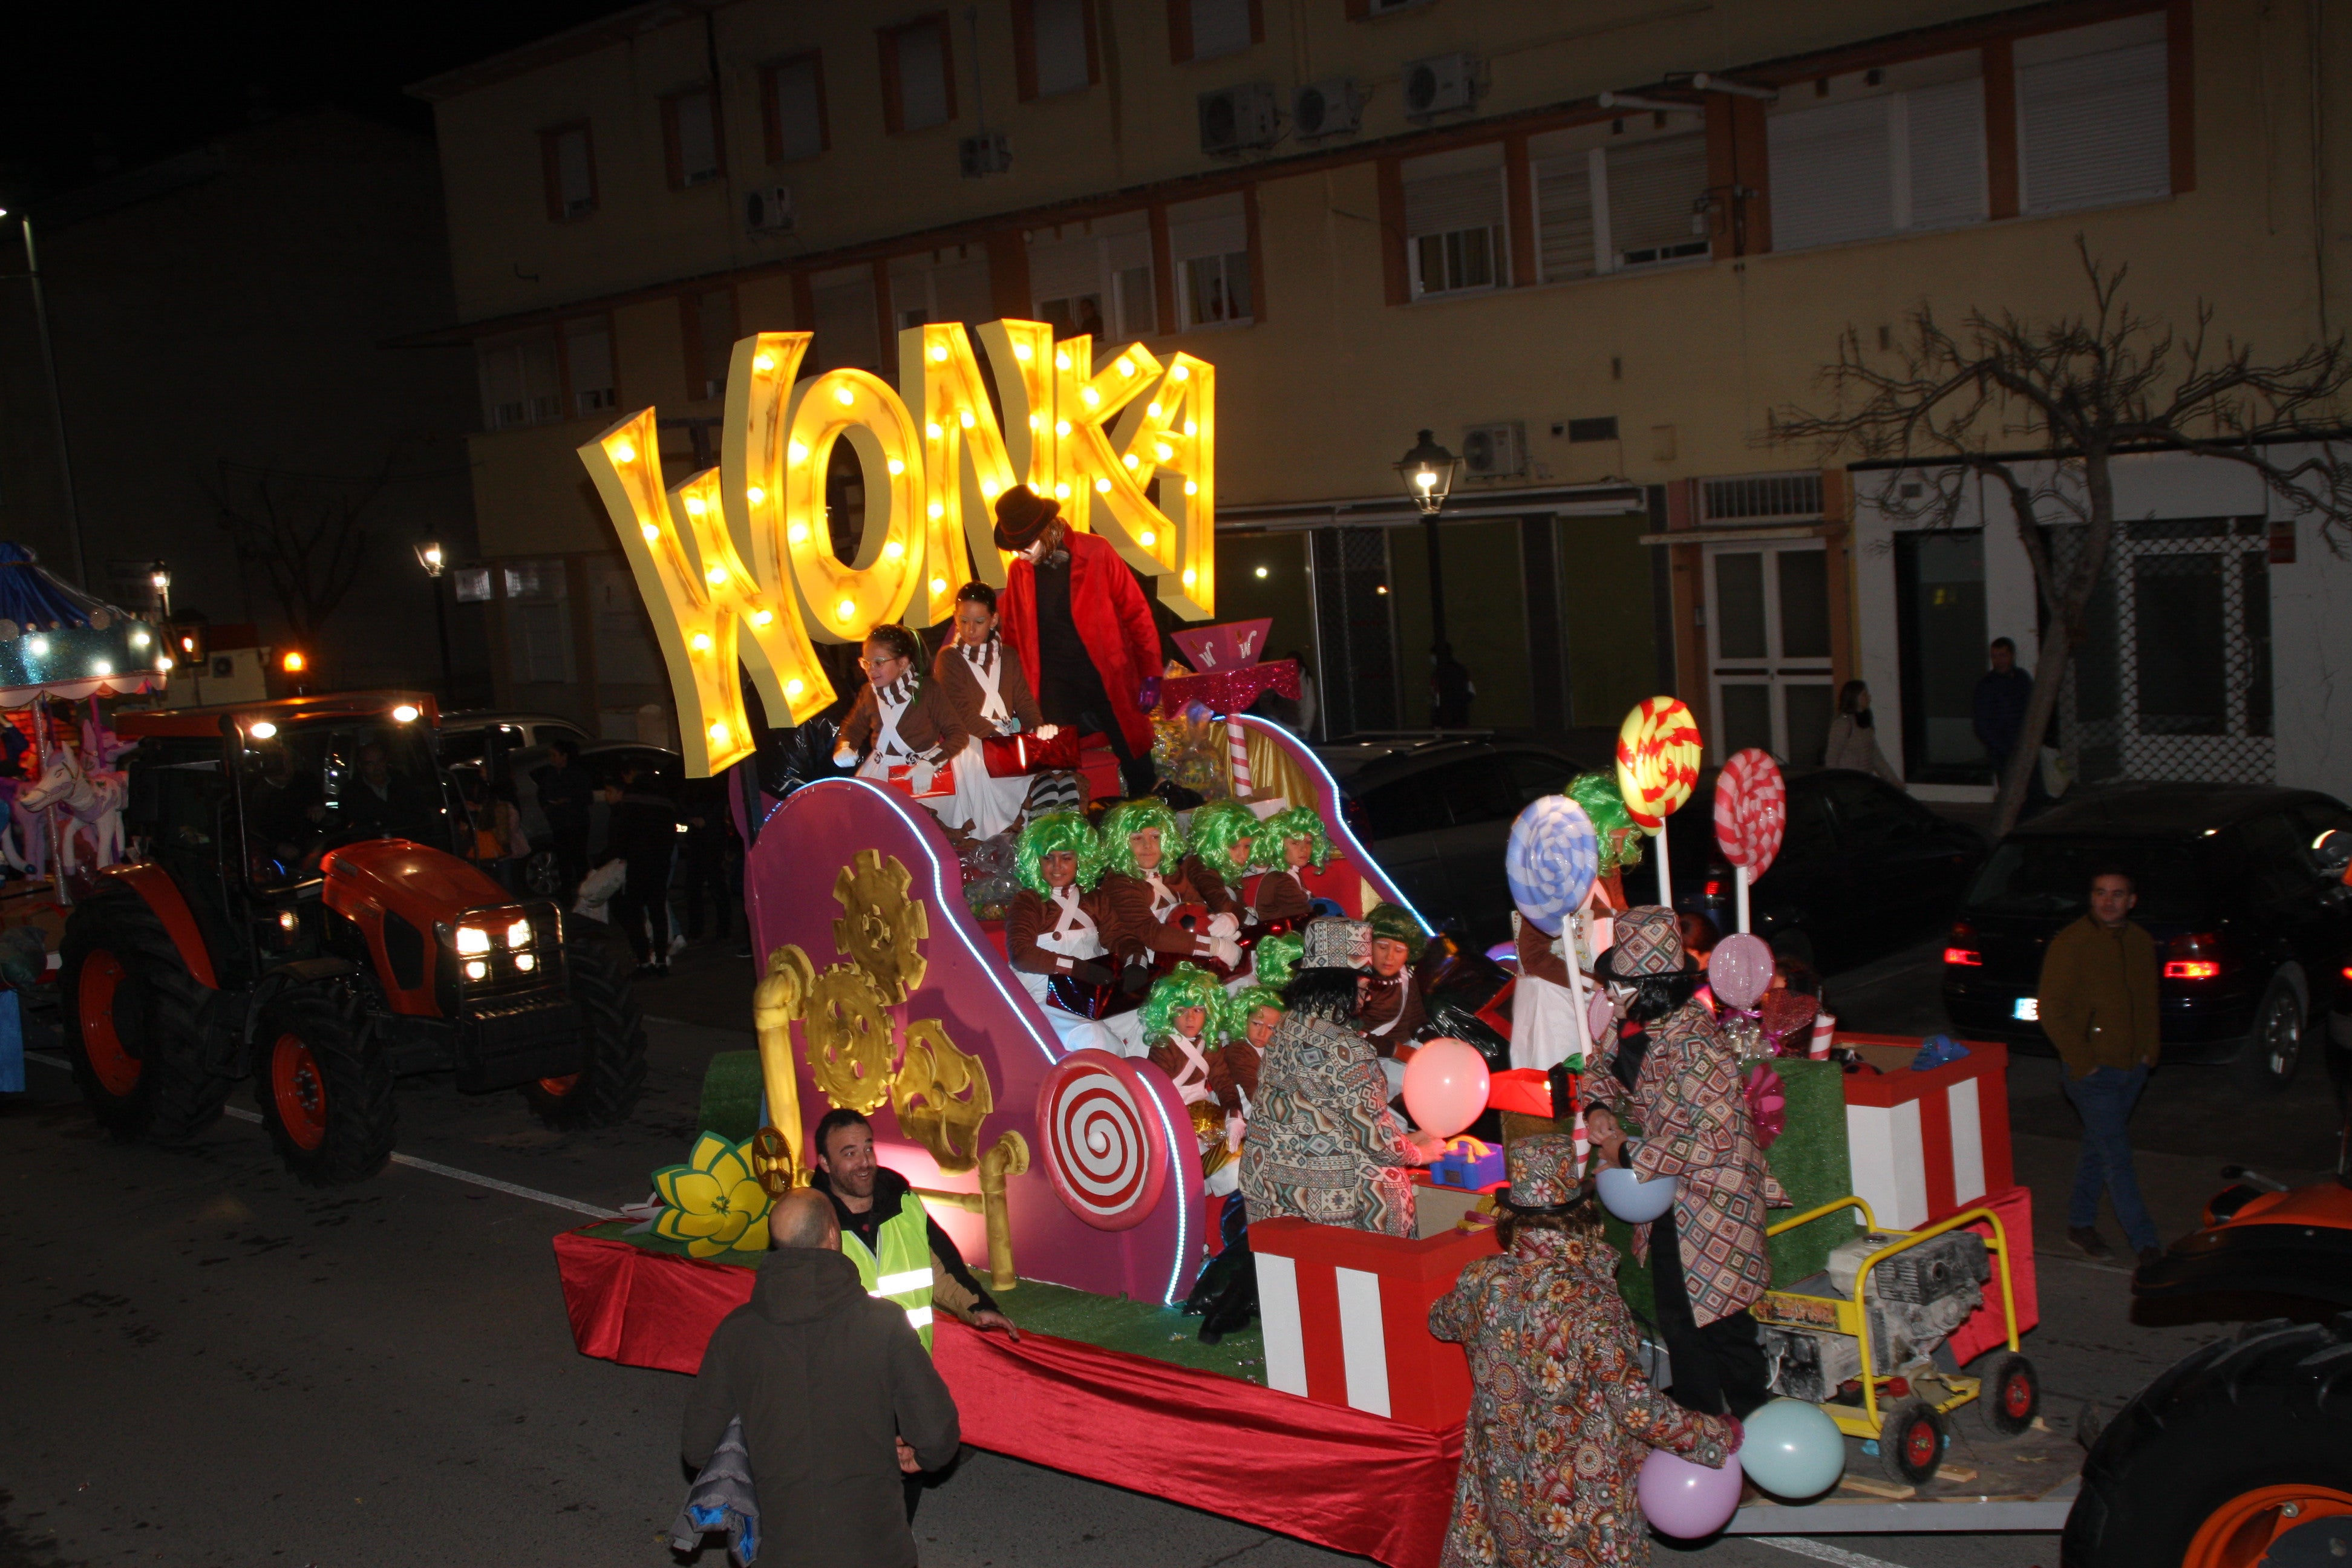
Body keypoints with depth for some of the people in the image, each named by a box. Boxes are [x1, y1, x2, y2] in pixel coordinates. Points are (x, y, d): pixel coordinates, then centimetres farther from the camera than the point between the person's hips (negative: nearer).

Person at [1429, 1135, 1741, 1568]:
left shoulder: (1481, 1281, -12)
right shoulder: (1592, 1301, -26)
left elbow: (1440, 1321, 11)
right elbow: (1637, 1408, -25)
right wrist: (1718, 1437, -12)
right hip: (1583, 1493, -3)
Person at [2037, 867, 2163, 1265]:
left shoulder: (2142, 942, 7)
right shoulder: (2070, 944, -13)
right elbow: (2052, 1011, -13)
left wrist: (2149, 1049, 9)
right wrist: (2082, 1061, -14)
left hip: (2132, 1067, 6)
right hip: (2093, 1069, -6)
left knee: (2100, 1148, 16)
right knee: (2117, 1157, -7)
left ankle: (2080, 1223, 30)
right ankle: (2145, 1245, -4)